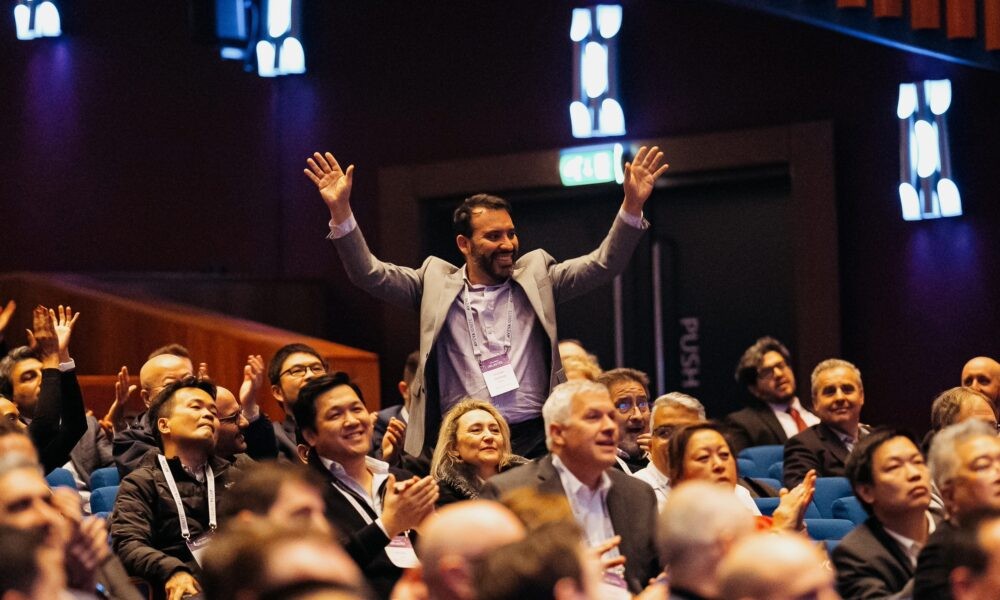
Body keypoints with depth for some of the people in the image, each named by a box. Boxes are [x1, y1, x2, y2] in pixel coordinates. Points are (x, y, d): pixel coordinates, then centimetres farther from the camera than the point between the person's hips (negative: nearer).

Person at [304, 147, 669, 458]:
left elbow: (604, 264, 6)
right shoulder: (436, 282, 9)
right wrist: (340, 210, -8)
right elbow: (368, 274, 4)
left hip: (534, 440, 1)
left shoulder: (537, 275, 12)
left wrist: (632, 205, -8)